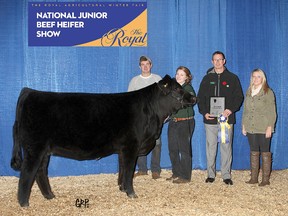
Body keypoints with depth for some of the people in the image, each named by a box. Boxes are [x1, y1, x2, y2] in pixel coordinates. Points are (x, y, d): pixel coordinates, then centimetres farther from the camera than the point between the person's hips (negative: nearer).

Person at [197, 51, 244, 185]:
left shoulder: (232, 78, 7)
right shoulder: (207, 78, 12)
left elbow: (239, 97, 4)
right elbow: (200, 97, 11)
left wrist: (231, 110, -12)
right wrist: (204, 112, -5)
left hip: (226, 119, -1)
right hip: (210, 119, 2)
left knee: (226, 147, 1)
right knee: (210, 147, 4)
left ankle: (226, 175, 8)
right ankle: (211, 174, 13)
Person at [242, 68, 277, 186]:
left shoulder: (268, 92, -4)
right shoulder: (249, 92, 12)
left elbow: (272, 111, -6)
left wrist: (269, 127, -12)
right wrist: (244, 125, 10)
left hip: (263, 128, -5)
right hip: (251, 128, 5)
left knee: (265, 152, 1)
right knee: (253, 152, 9)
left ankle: (265, 179, 5)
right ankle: (254, 178, 15)